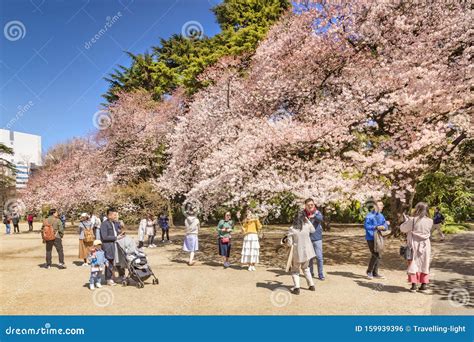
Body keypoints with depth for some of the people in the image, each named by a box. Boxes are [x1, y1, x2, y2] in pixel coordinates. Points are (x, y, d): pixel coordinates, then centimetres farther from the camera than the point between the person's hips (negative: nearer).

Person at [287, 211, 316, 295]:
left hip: (297, 253, -3)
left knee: (295, 270, 14)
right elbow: (313, 230, 17)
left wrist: (287, 240, 9)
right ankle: (311, 285, 29)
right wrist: (307, 220, 16)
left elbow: (290, 243, -13)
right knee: (306, 268, 27)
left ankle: (296, 288, 2)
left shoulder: (291, 229, -15)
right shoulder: (307, 226, -7)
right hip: (307, 252, 3)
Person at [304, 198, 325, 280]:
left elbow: (320, 218, -31)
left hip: (317, 238, -2)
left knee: (319, 257, -2)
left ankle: (321, 274, 10)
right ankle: (310, 273, 28)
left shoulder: (317, 212, -7)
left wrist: (314, 216, -50)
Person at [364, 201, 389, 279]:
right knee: (375, 255, -11)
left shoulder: (381, 216, 10)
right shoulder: (369, 215, -11)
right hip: (371, 238, -7)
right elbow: (366, 226, -18)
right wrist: (376, 227, -25)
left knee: (377, 255, 11)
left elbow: (385, 227, 8)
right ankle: (369, 271, 7)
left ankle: (375, 273, 22)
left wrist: (386, 224, -14)